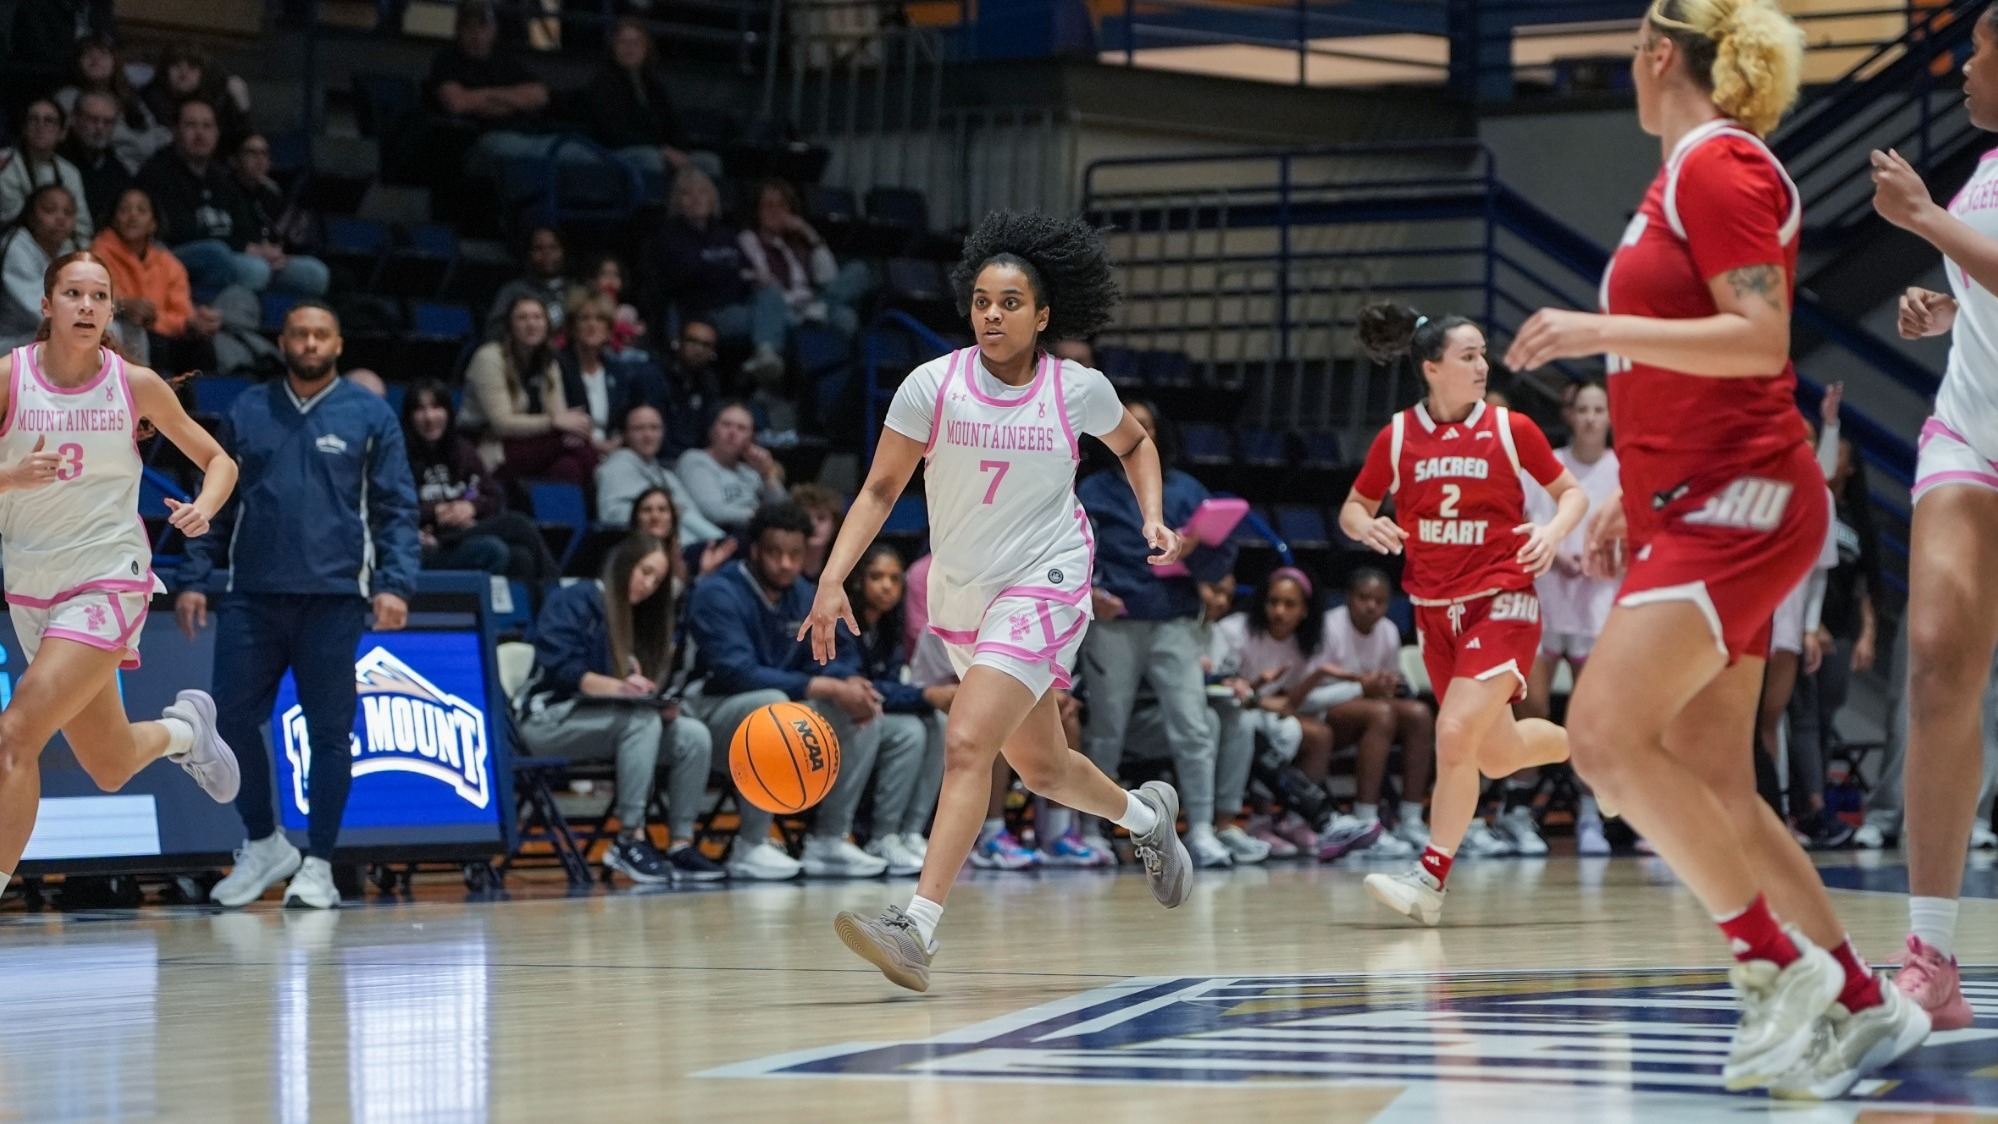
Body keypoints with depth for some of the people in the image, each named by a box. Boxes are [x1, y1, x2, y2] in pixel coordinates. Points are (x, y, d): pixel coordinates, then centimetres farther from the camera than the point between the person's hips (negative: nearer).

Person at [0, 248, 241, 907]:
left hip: (109, 584, -3)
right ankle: (185, 729, 48)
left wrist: (203, 508, -15)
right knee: (110, 769, 15)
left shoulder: (136, 384, -6)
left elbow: (219, 462, 5)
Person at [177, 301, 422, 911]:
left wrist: (395, 584, -11)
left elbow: (397, 510, 1)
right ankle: (263, 843, 19)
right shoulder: (246, 412, 10)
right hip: (252, 596, 2)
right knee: (233, 720, 0)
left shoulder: (369, 415, 3)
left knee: (330, 732, 1)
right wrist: (194, 578, 4)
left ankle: (318, 865, 11)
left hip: (333, 597, -2)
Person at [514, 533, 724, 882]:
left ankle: (680, 844, -18)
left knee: (694, 735, -16)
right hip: (552, 719, -7)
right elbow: (561, 668, -16)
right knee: (641, 719, -35)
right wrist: (618, 687, -32)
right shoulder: (574, 602, -3)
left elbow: (645, 684, 15)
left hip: (604, 719, 7)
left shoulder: (641, 619, 21)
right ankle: (630, 839, -36)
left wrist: (663, 704, -10)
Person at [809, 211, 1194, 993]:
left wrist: (1154, 516, -3)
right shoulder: (933, 386, -10)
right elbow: (881, 489, -3)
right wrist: (833, 579, -15)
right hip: (961, 597, 4)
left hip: (1044, 585, -4)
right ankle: (1145, 816, 51)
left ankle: (917, 928, -29)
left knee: (967, 744, -22)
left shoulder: (1079, 390, -9)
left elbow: (1134, 444, 13)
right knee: (1041, 767, 19)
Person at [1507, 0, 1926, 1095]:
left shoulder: (1719, 164, -11)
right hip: (1696, 510, 10)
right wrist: (1637, 496, 28)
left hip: (1735, 506, -10)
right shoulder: (1688, 175, 19)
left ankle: (1779, 965, -15)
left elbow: (1759, 341, -21)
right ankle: (1859, 1003, 11)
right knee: (1710, 785, 6)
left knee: (1607, 733, -20)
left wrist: (1600, 330, -23)